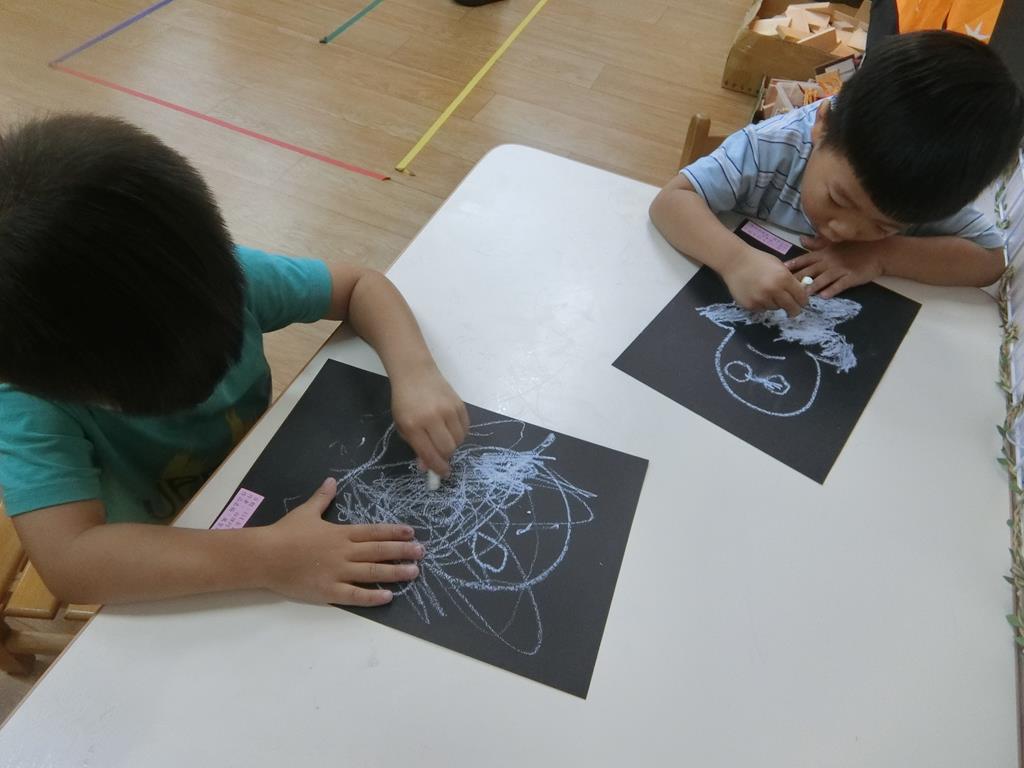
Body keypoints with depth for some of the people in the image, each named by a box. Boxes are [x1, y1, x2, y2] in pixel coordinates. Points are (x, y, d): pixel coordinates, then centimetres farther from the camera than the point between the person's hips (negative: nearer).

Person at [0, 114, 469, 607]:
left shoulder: (223, 274, -23)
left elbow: (358, 284, -12)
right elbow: (69, 562, -38)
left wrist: (414, 374, -29)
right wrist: (267, 557, -46)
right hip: (163, 588, -4)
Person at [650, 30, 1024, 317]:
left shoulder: (924, 196, -20)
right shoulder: (772, 147, -29)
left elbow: (990, 259, -15)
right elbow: (671, 202, -31)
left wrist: (882, 254, -28)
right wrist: (735, 258, -49)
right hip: (741, 316, -2)